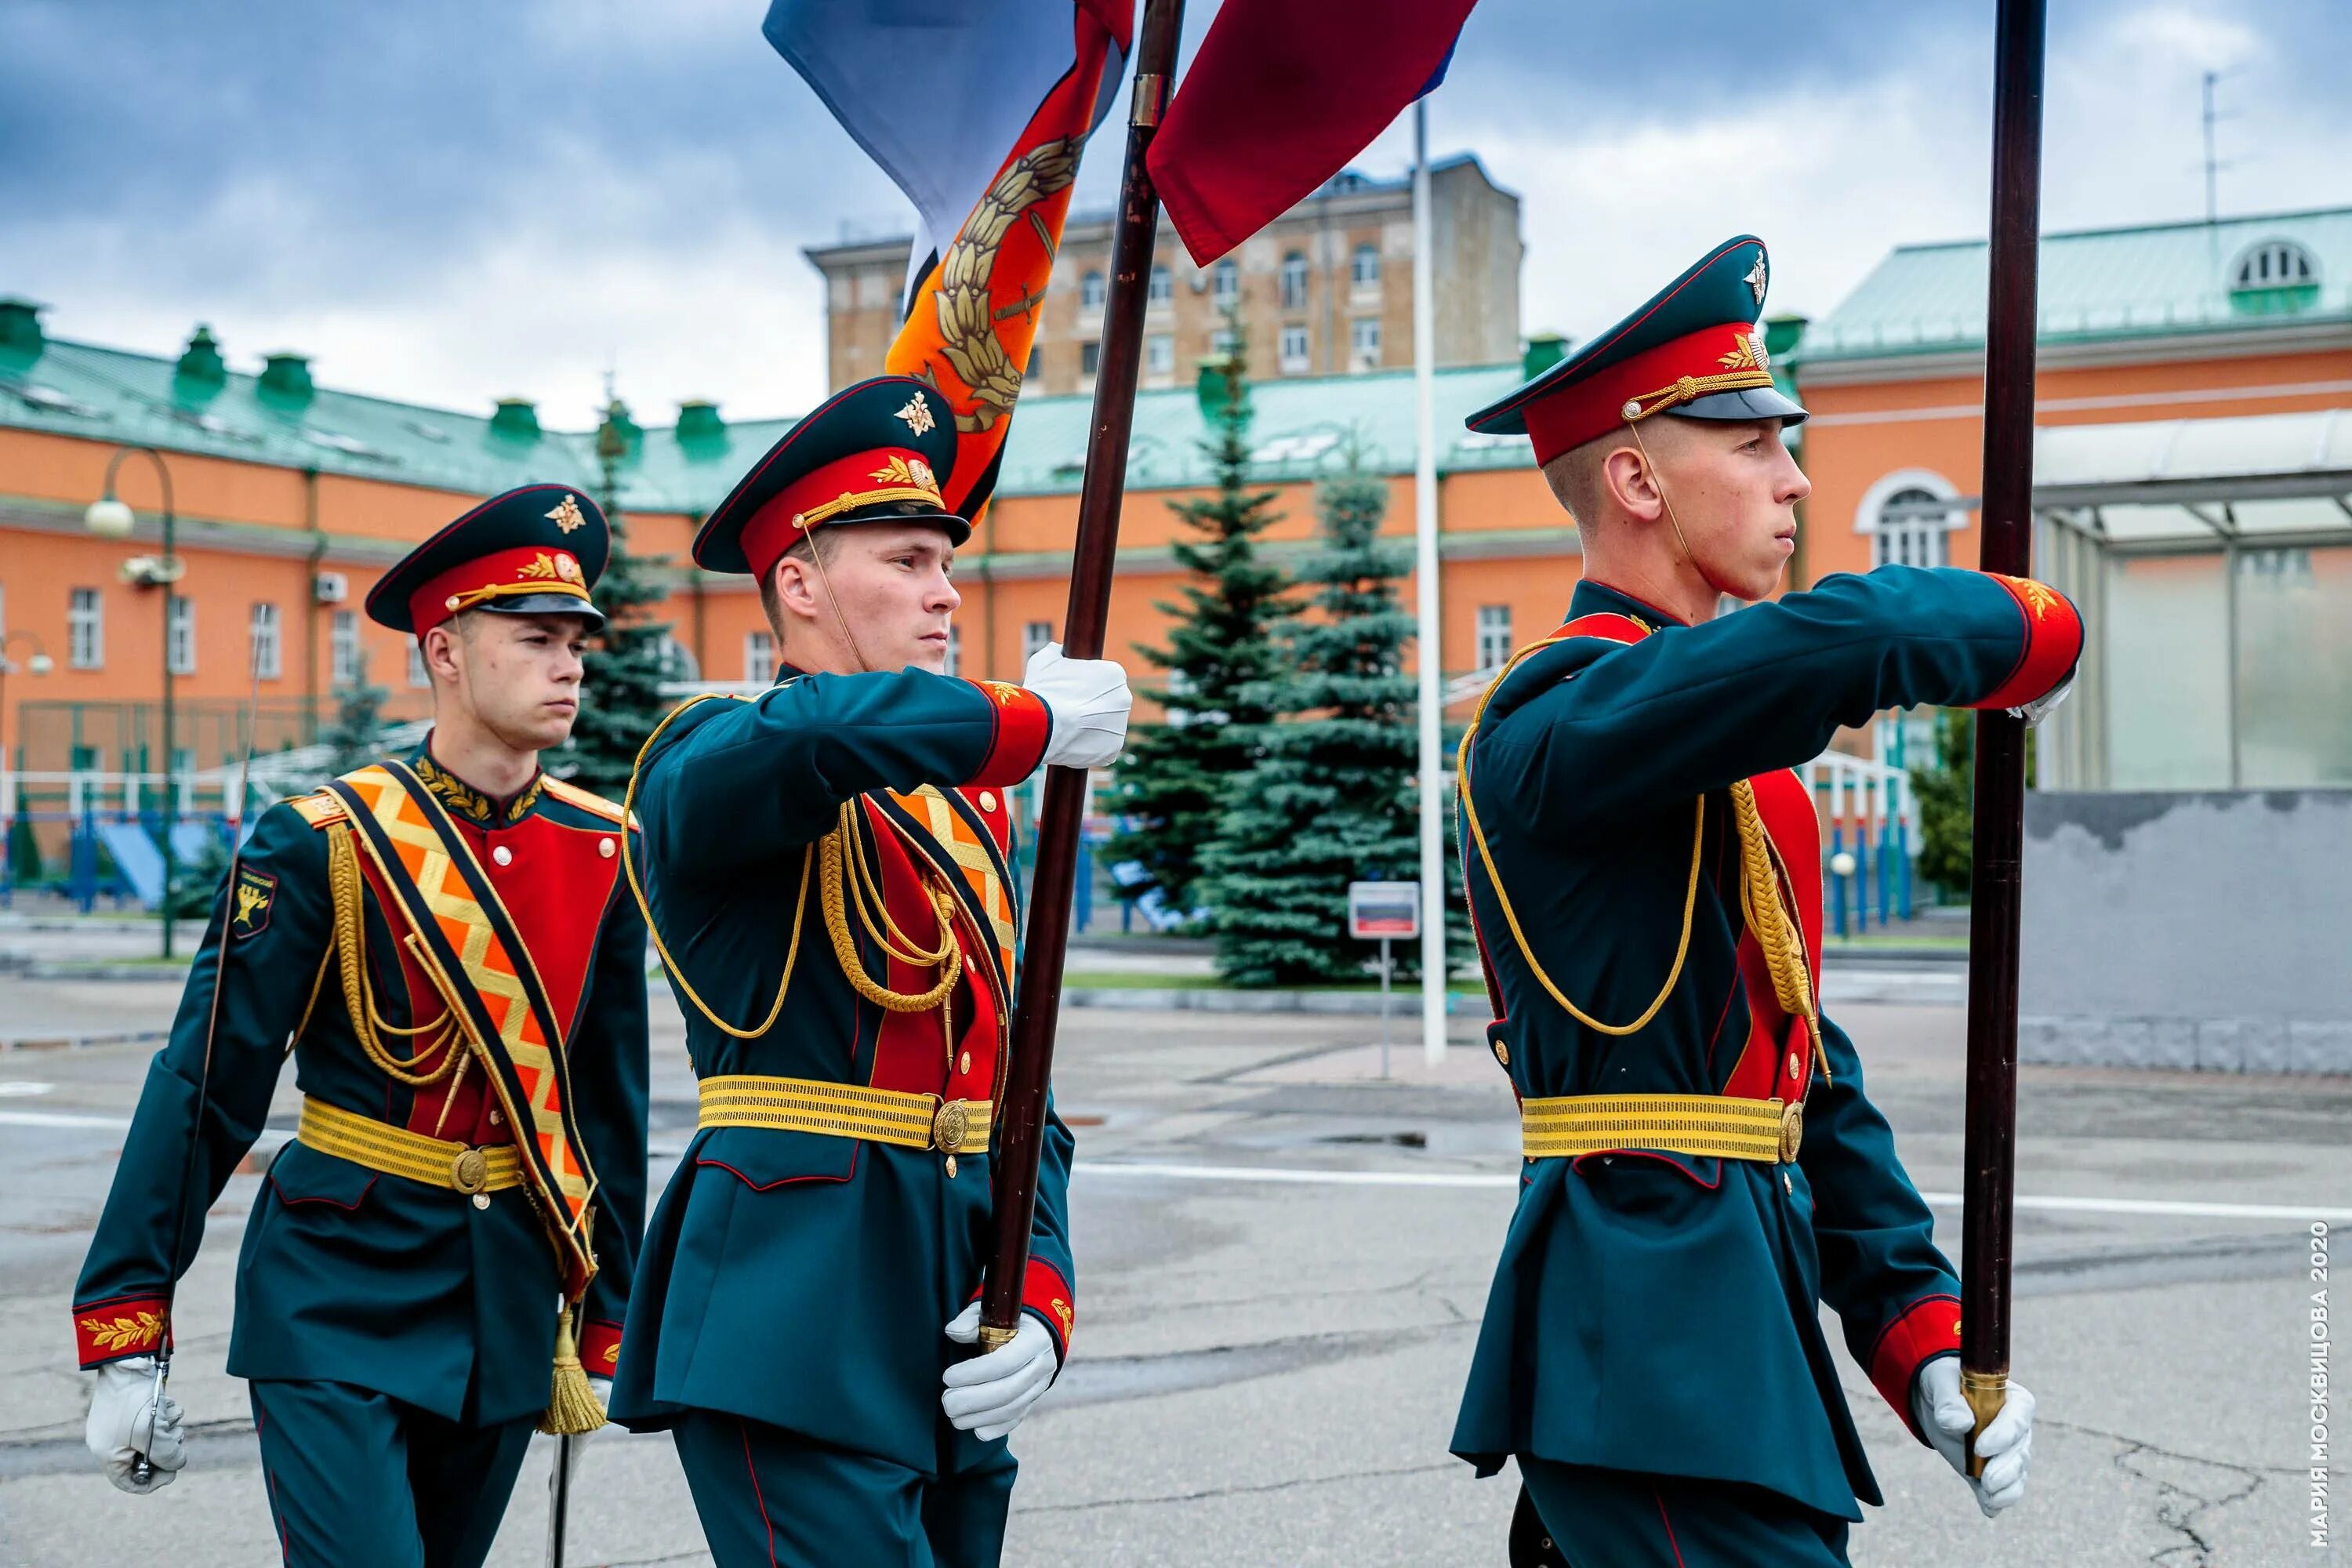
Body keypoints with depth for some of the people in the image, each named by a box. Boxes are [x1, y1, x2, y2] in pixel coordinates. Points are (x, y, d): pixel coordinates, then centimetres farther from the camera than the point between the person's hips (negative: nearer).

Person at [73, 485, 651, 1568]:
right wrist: (126, 1342, -10)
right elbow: (204, 1092, -9)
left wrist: (605, 1325, 12)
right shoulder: (326, 845, -11)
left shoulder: (602, 849, 1)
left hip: (510, 1305, 5)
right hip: (336, 1300, -4)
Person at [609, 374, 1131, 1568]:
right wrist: (1037, 718, -17)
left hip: (949, 1333, 7)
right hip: (793, 1340, -7)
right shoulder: (706, 762, -5)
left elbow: (1018, 1093, 13)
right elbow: (822, 731, -32)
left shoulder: (972, 809, 17)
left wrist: (1043, 1293, -1)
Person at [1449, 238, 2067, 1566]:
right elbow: (1846, 638, -31)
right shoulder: (1555, 719, -13)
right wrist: (2035, 634, -9)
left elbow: (1814, 1081, 17)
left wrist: (1925, 1338, 9)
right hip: (1650, 1349, -9)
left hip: (1741, 1321, 9)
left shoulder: (1754, 768, 16)